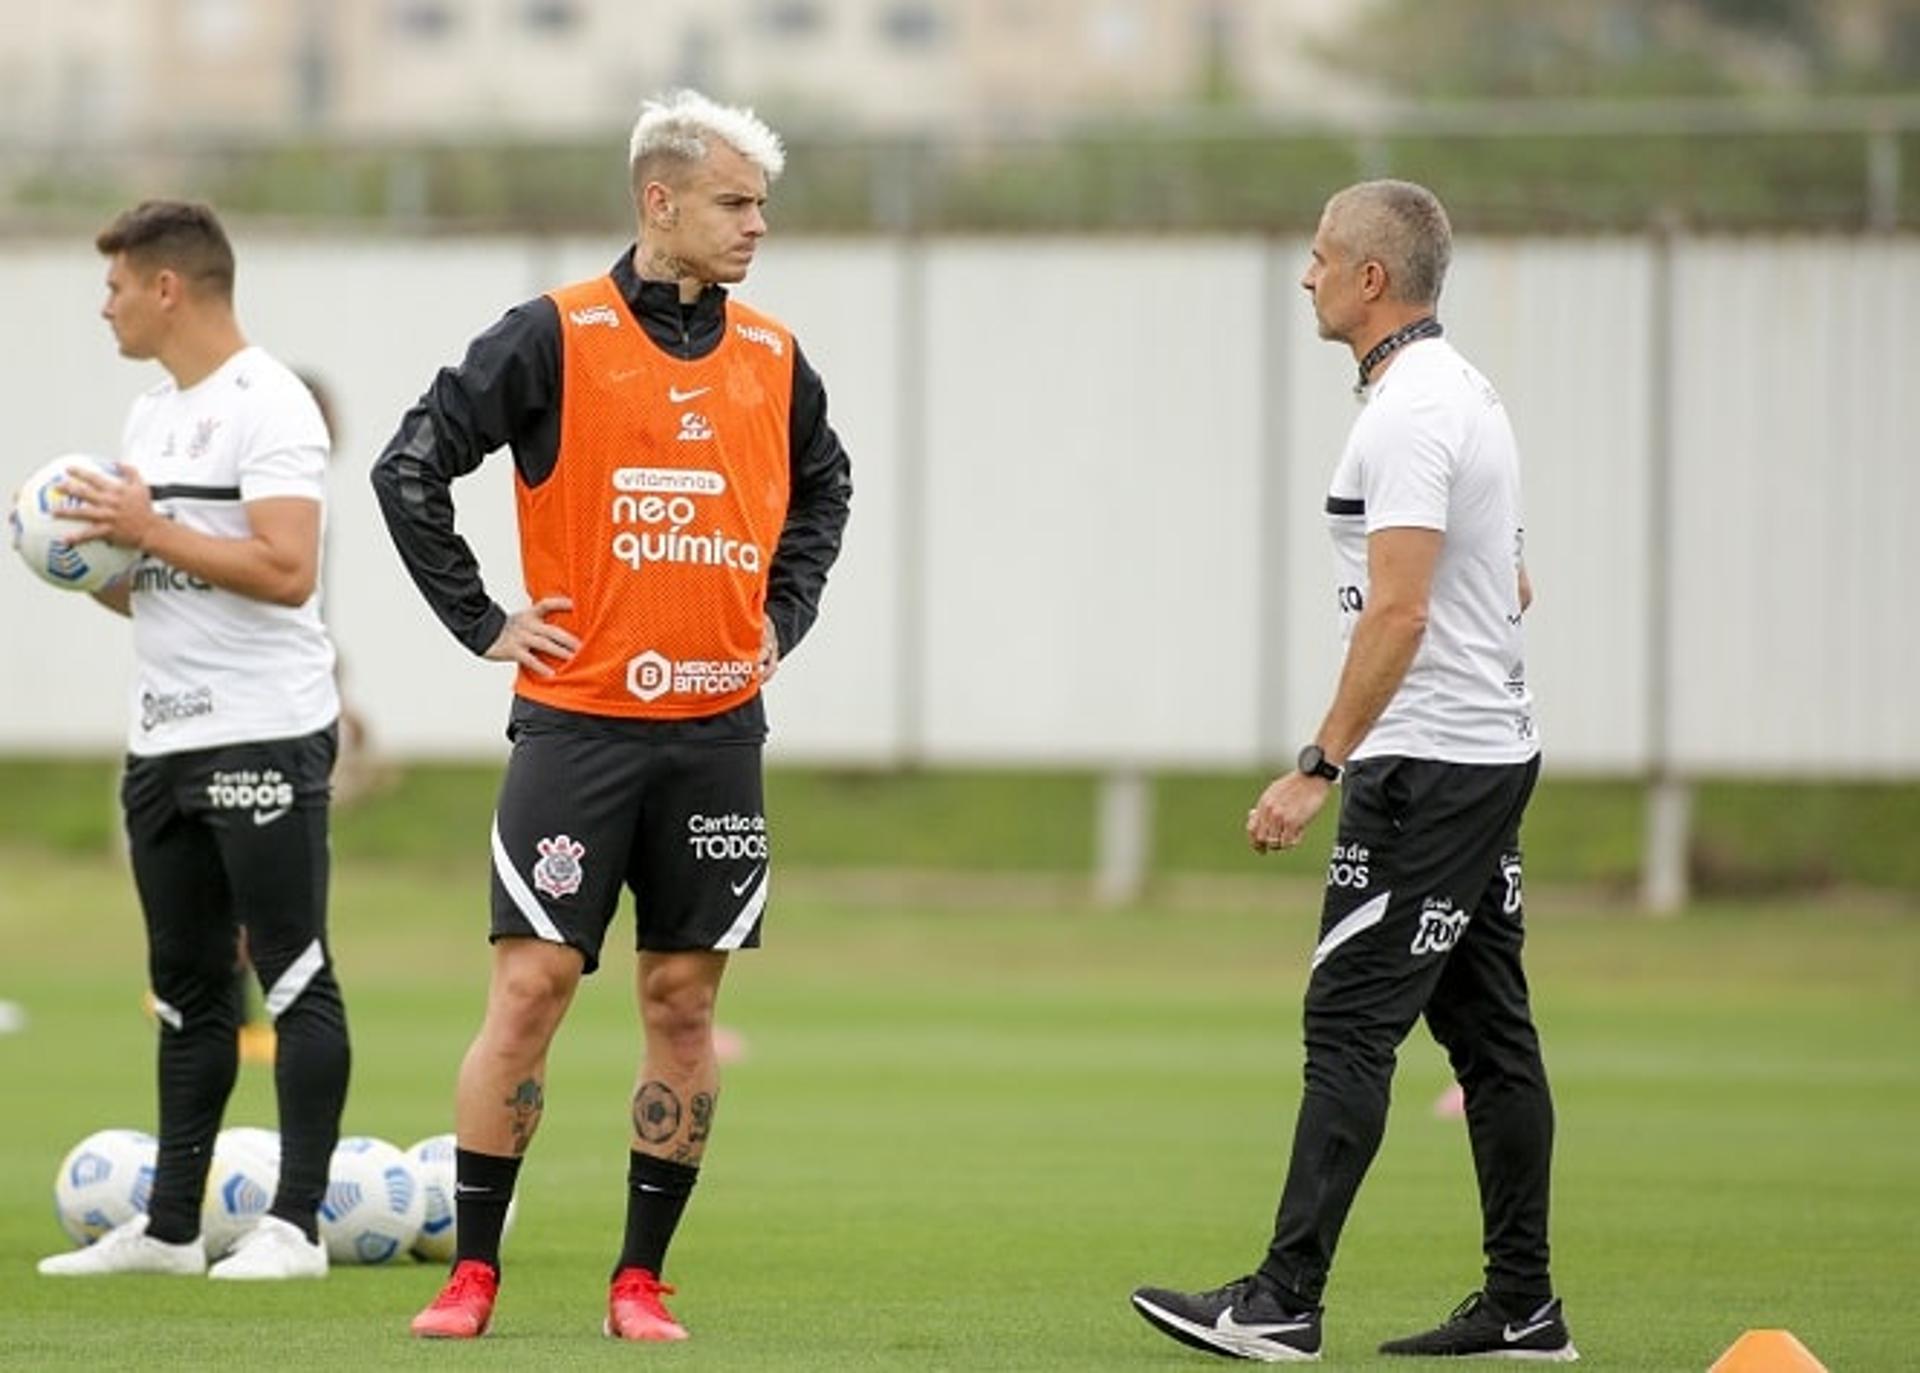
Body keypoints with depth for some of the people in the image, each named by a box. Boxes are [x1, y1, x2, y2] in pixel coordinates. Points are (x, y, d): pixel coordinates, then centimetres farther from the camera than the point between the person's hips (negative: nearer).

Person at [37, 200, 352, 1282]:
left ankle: (297, 1225, -6)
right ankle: (171, 1225, 14)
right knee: (188, 987, 11)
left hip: (264, 736, -9)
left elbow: (286, 572, -22)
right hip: (165, 739, 9)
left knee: (293, 976, -6)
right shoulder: (152, 415, 17)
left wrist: (150, 531, -17)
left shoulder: (268, 408, -11)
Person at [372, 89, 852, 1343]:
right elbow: (410, 469, -6)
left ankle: (642, 1280, 11)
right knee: (532, 983, -7)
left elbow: (823, 488, 28)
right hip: (578, 721, -4)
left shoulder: (771, 360, 8)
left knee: (684, 1001, 4)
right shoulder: (558, 336, -6)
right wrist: (481, 622, -6)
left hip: (716, 731, 4)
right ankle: (473, 1274, -1)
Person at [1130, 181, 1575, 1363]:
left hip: (1427, 768, -11)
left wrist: (1320, 766, -25)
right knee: (1489, 1030, 11)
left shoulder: (1409, 413, -17)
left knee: (1352, 1021, -12)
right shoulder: (1467, 393, 16)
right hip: (1492, 749, 11)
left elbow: (1398, 612, -24)